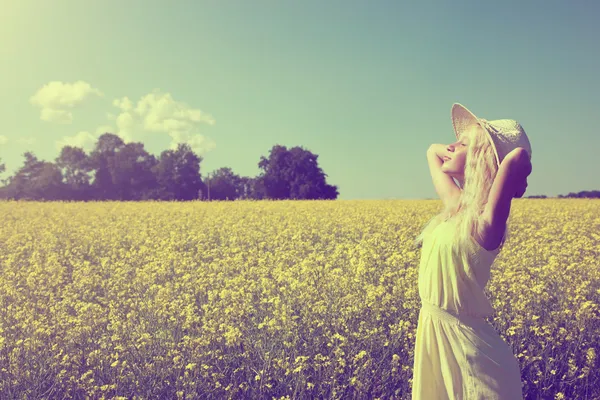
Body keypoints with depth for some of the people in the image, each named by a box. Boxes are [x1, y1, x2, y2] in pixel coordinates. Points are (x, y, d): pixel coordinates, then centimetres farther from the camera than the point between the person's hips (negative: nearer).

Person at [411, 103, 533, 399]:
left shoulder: (486, 219, -17)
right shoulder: (457, 204, 6)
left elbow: (520, 155, -33)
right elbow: (433, 151, 23)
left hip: (463, 340, -7)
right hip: (433, 331, 7)